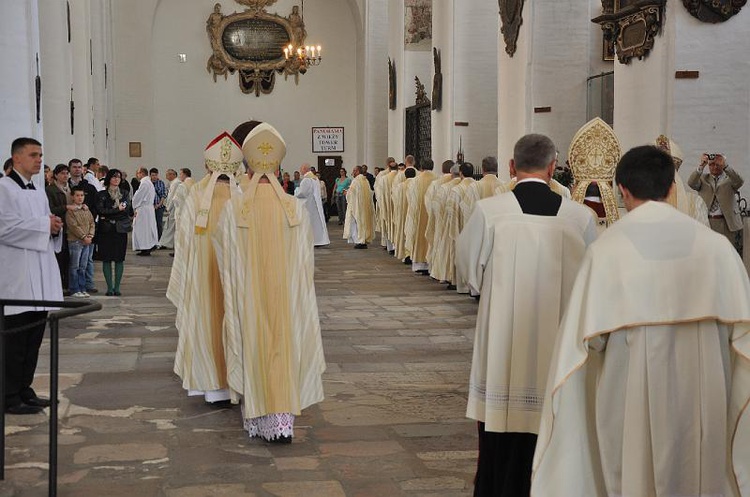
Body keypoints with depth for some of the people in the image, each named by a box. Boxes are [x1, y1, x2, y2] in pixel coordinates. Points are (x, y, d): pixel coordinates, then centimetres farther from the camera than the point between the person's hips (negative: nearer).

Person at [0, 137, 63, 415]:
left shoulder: (38, 193, 18)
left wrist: (54, 227, 1)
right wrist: (44, 225, -15)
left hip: (40, 276, 8)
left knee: (34, 338, 11)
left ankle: (24, 390, 21)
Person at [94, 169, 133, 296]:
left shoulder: (125, 193, 12)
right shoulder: (101, 194, 5)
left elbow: (128, 209, -2)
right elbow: (100, 210, -8)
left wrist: (108, 214, -8)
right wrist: (118, 209, -9)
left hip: (121, 229, 1)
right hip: (106, 230, -1)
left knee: (119, 259, 0)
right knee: (106, 259, -2)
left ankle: (117, 287, 6)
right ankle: (109, 287, 4)